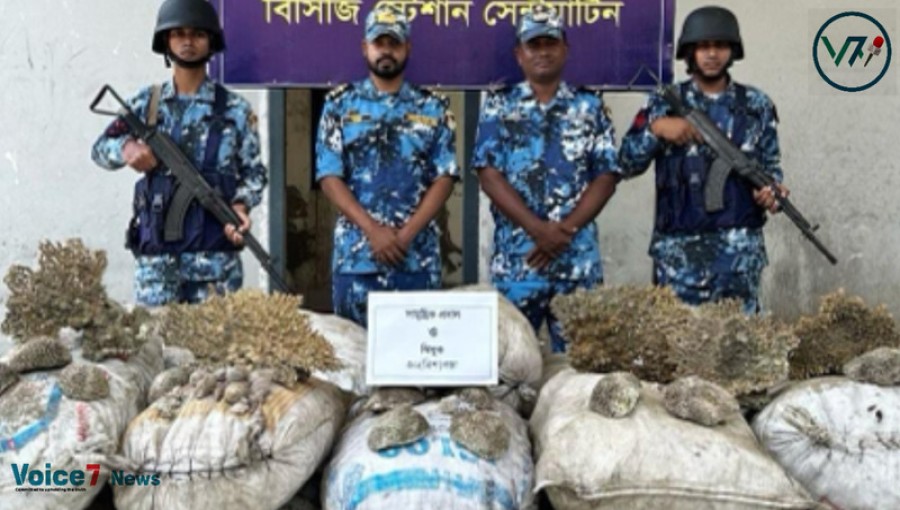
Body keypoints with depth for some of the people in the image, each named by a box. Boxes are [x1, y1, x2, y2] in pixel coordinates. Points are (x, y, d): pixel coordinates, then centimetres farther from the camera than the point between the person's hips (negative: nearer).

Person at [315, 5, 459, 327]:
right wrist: (373, 230, -13)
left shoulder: (433, 108, 7)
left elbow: (445, 177, 0)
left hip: (418, 255, 1)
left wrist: (407, 233, -12)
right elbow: (329, 176, -1)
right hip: (355, 254, 0)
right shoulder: (340, 104, 5)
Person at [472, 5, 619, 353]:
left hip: (578, 258, 1)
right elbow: (488, 174, -4)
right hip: (515, 258, -1)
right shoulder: (499, 105, 6)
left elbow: (606, 177, 2)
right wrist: (537, 229, -14)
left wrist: (565, 228, -12)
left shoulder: (589, 107, 9)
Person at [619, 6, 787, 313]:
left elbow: (770, 165, 11)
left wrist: (771, 190, -10)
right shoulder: (664, 103, 4)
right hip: (679, 247, -1)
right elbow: (627, 163, -1)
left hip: (740, 246, 1)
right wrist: (656, 128, -16)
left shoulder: (757, 105, 7)